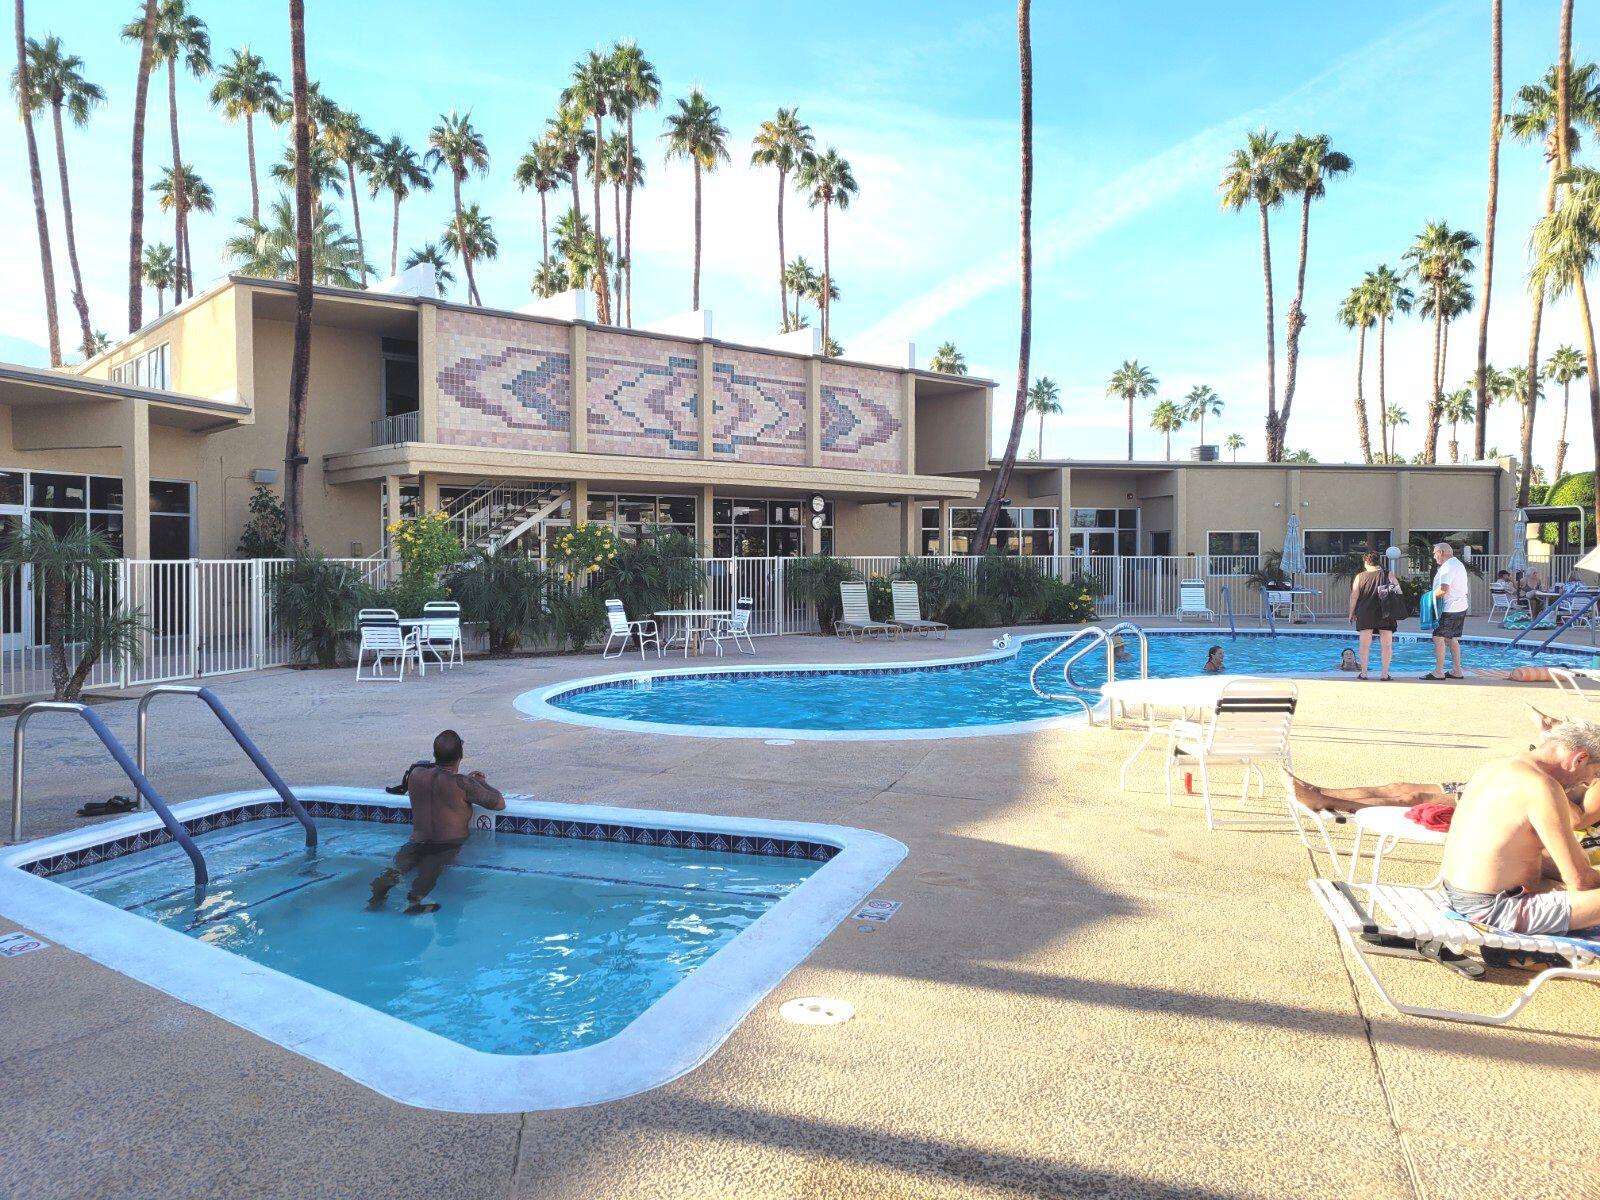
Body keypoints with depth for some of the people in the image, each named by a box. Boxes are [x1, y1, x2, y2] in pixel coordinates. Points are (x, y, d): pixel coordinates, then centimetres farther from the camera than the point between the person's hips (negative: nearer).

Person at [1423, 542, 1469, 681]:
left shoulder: (1448, 566, -15)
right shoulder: (1458, 564, 19)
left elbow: (1444, 588, -27)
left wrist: (1432, 596, -11)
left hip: (1450, 608, -10)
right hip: (1461, 606, 10)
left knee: (1438, 637, -8)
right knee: (1452, 638, 14)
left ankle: (1438, 671, -10)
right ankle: (1457, 671, 15)